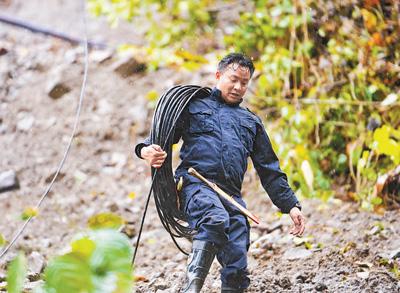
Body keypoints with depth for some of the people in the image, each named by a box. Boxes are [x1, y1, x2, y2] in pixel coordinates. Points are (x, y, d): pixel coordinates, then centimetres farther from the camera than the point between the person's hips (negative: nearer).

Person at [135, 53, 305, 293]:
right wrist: (147, 150, -12)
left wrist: (291, 205, 20)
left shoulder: (252, 122, 31)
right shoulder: (194, 106, 20)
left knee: (237, 270, -10)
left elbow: (270, 170, 30)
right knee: (216, 219, -39)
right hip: (196, 184, -5)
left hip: (232, 196, 5)